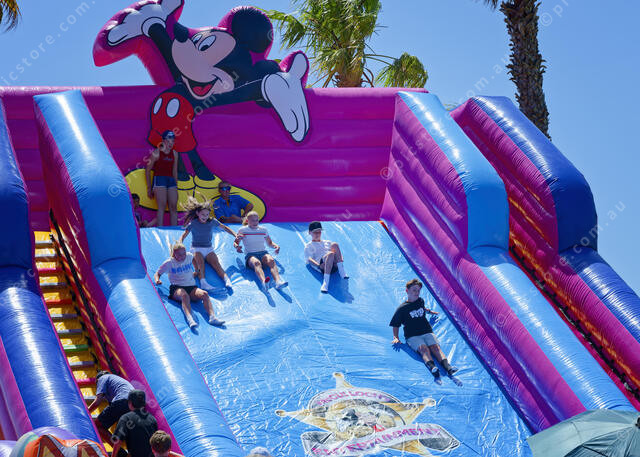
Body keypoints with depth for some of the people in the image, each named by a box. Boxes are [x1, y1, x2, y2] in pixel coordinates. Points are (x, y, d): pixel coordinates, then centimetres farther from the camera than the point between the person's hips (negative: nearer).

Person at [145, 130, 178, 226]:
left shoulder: (174, 153, 14)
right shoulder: (156, 153, -1)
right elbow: (147, 170, 2)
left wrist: (176, 186, 20)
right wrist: (149, 188, 1)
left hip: (171, 180, 5)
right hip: (159, 179, -5)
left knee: (173, 207, -2)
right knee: (162, 206, -16)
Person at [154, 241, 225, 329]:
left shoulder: (189, 256, 10)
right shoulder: (170, 262, 1)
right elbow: (157, 273, 7)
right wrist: (157, 280, -15)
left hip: (191, 287, 4)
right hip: (177, 288, -4)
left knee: (204, 294, -29)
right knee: (184, 295, -41)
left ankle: (212, 317, -46)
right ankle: (189, 319, -64)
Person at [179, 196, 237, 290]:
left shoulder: (212, 221, 4)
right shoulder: (193, 224, -3)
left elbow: (224, 228, 18)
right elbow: (183, 236, -4)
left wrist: (235, 235, 10)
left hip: (208, 249, 2)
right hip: (196, 249, -2)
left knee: (216, 264, -25)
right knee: (200, 265, -33)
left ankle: (227, 280, -44)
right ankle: (203, 282, -53)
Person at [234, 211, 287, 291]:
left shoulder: (263, 230, 19)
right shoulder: (242, 230, 11)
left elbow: (270, 243, 29)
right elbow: (235, 242, 19)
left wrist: (275, 246, 6)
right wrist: (237, 247, -6)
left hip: (263, 253, 3)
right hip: (250, 255, -3)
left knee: (271, 260, -35)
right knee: (256, 262, -40)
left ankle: (278, 281, -61)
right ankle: (263, 282, -71)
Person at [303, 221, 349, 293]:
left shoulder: (327, 242, 36)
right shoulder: (309, 246, 24)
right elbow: (309, 260, 6)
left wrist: (340, 260, 0)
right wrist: (319, 266, -15)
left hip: (335, 265, 3)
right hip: (322, 264, -3)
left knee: (334, 245, -24)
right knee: (330, 254, -37)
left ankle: (342, 272, -33)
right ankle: (325, 282, -49)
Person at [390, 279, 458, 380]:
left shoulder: (420, 301, 18)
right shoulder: (402, 308, 4)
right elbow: (395, 325, 6)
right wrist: (396, 337, -7)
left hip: (427, 333, 4)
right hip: (412, 337, -4)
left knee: (435, 347, -25)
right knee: (423, 349, -33)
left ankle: (448, 367, -48)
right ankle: (432, 368, -60)